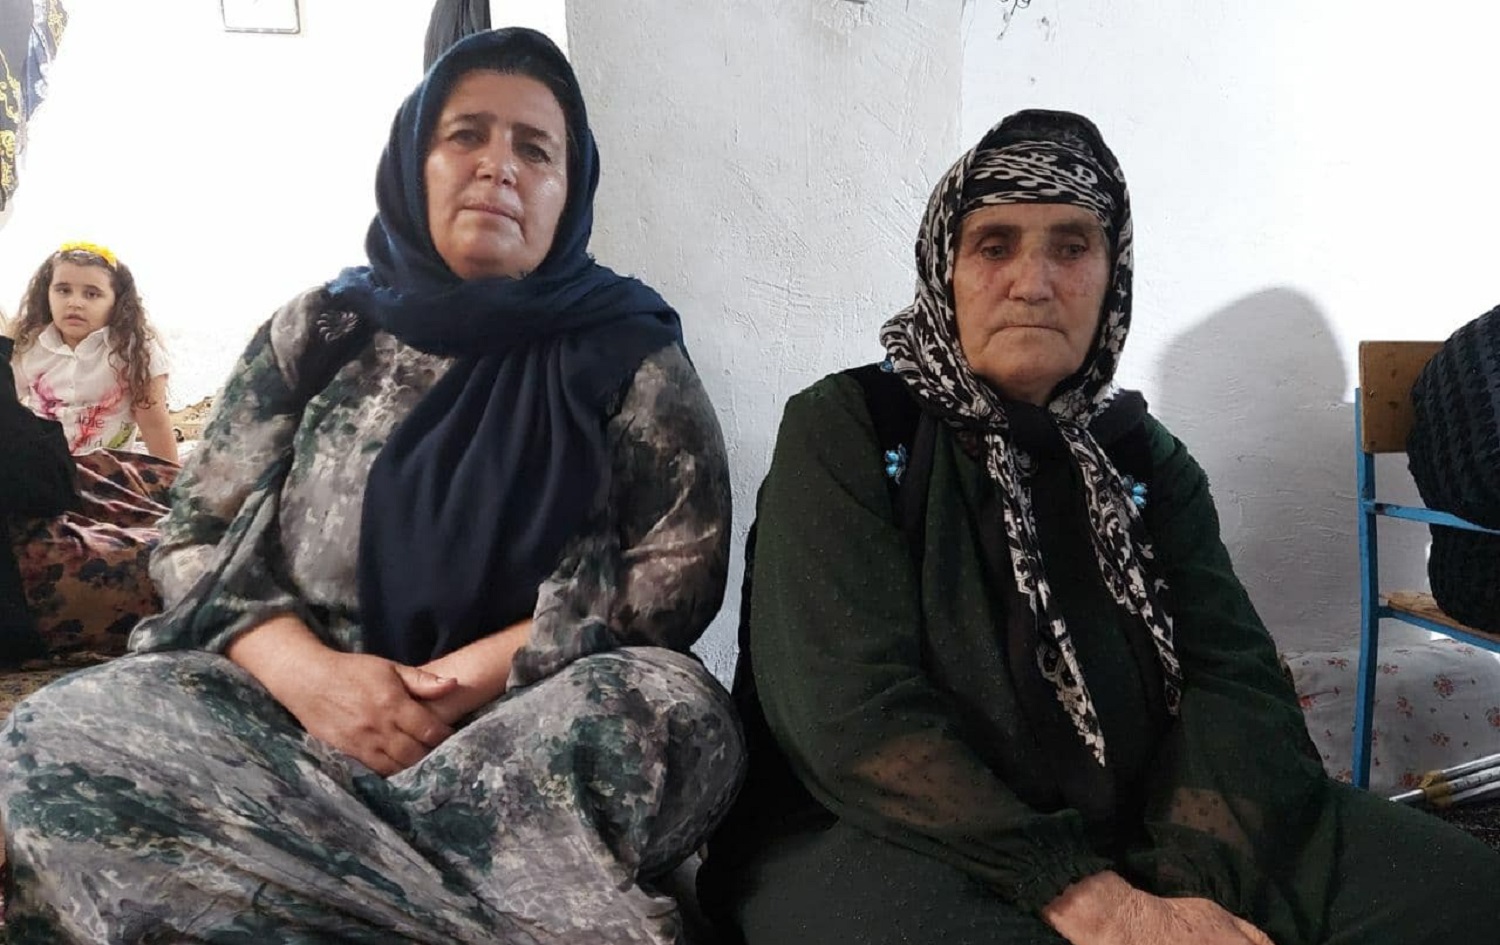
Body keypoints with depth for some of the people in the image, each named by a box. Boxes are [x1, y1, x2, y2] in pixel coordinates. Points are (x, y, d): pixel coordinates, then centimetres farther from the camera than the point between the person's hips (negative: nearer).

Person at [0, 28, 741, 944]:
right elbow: (197, 535, 8)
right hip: (303, 705, 3)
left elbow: (682, 567, -5)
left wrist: (475, 678, -16)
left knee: (669, 708, -33)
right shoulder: (319, 333, 8)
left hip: (535, 723, -2)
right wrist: (304, 670, -14)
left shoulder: (630, 355, 2)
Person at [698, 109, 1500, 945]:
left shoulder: (1143, 455, 10)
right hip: (879, 837, -4)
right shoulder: (843, 431, -5)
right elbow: (850, 710, -17)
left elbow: (1233, 675, -3)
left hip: (1127, 829, 5)